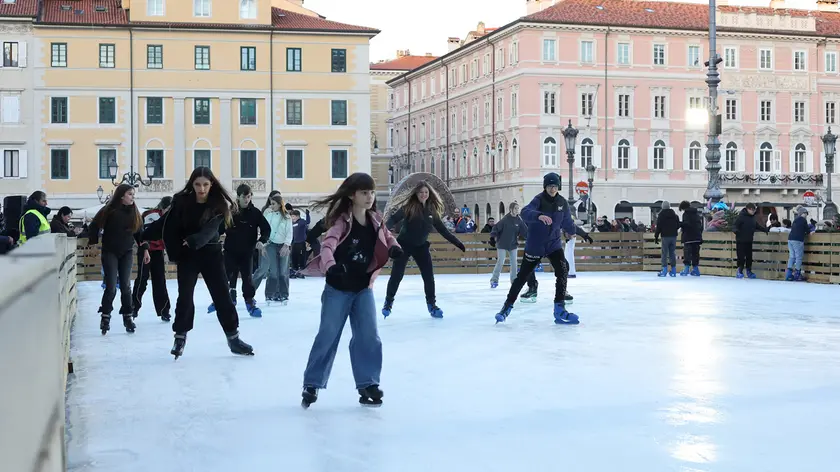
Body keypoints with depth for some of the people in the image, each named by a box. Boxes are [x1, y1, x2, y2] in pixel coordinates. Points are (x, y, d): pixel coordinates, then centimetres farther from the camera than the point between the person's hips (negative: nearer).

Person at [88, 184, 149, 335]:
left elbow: (139, 232, 10)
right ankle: (105, 316, 7)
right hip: (110, 253, -3)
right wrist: (93, 242, -6)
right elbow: (94, 225, -2)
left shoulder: (134, 212, 4)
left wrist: (145, 249, 6)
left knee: (126, 286, 2)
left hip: (127, 253, 4)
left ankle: (128, 316, 12)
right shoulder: (110, 210, -10)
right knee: (111, 287, -7)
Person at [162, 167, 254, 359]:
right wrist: (174, 254, -8)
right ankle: (180, 336, 13)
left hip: (211, 253, 0)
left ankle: (233, 337, 9)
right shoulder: (181, 202, -9)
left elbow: (210, 230, -23)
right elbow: (169, 229, -4)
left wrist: (193, 241, -39)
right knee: (185, 296, -2)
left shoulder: (218, 204, -10)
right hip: (187, 255, 0)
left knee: (222, 295, 1)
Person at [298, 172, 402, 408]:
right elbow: (327, 245, -31)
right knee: (327, 336, 2)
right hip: (337, 288, -5)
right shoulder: (342, 221, -18)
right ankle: (312, 384, 15)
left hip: (363, 288, 5)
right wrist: (331, 266, -52)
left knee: (369, 337, 2)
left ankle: (368, 383, 13)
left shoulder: (375, 220, 0)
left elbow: (387, 237, 16)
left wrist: (394, 248, -9)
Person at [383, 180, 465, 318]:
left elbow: (442, 230, 6)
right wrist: (387, 228, -46)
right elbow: (394, 218, -24)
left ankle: (432, 305, 14)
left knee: (429, 276, 0)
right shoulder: (409, 207, -14)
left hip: (421, 246, 4)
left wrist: (458, 243, 6)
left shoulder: (432, 210, -1)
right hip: (404, 245, -3)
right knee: (397, 275, -1)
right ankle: (388, 302, 17)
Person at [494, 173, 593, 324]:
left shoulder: (562, 203, 0)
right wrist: (539, 215, -55)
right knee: (523, 275, 3)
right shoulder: (539, 200, -16)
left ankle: (559, 309, -13)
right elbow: (525, 212, -37)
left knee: (562, 269, -18)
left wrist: (582, 233, 19)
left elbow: (568, 224, 14)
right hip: (535, 245, -3)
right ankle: (508, 305, 21)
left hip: (554, 243, 3)